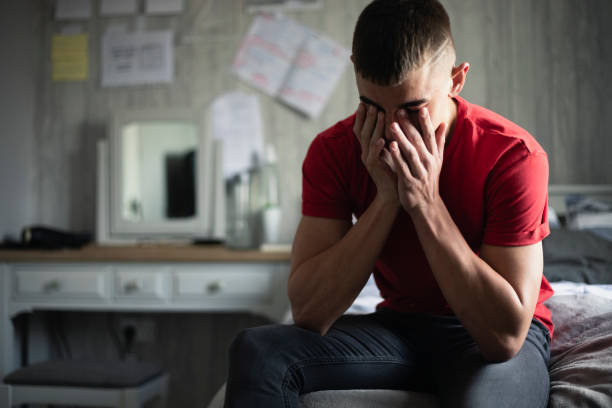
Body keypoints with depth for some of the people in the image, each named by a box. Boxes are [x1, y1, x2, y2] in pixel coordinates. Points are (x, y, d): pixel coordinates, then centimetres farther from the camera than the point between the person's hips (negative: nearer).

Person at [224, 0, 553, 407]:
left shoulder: (513, 155, -21)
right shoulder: (332, 151, -12)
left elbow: (504, 336, -27)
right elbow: (309, 314, -19)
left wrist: (427, 201, -31)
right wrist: (386, 198, -27)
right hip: (399, 325, 2)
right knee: (258, 351, -24)